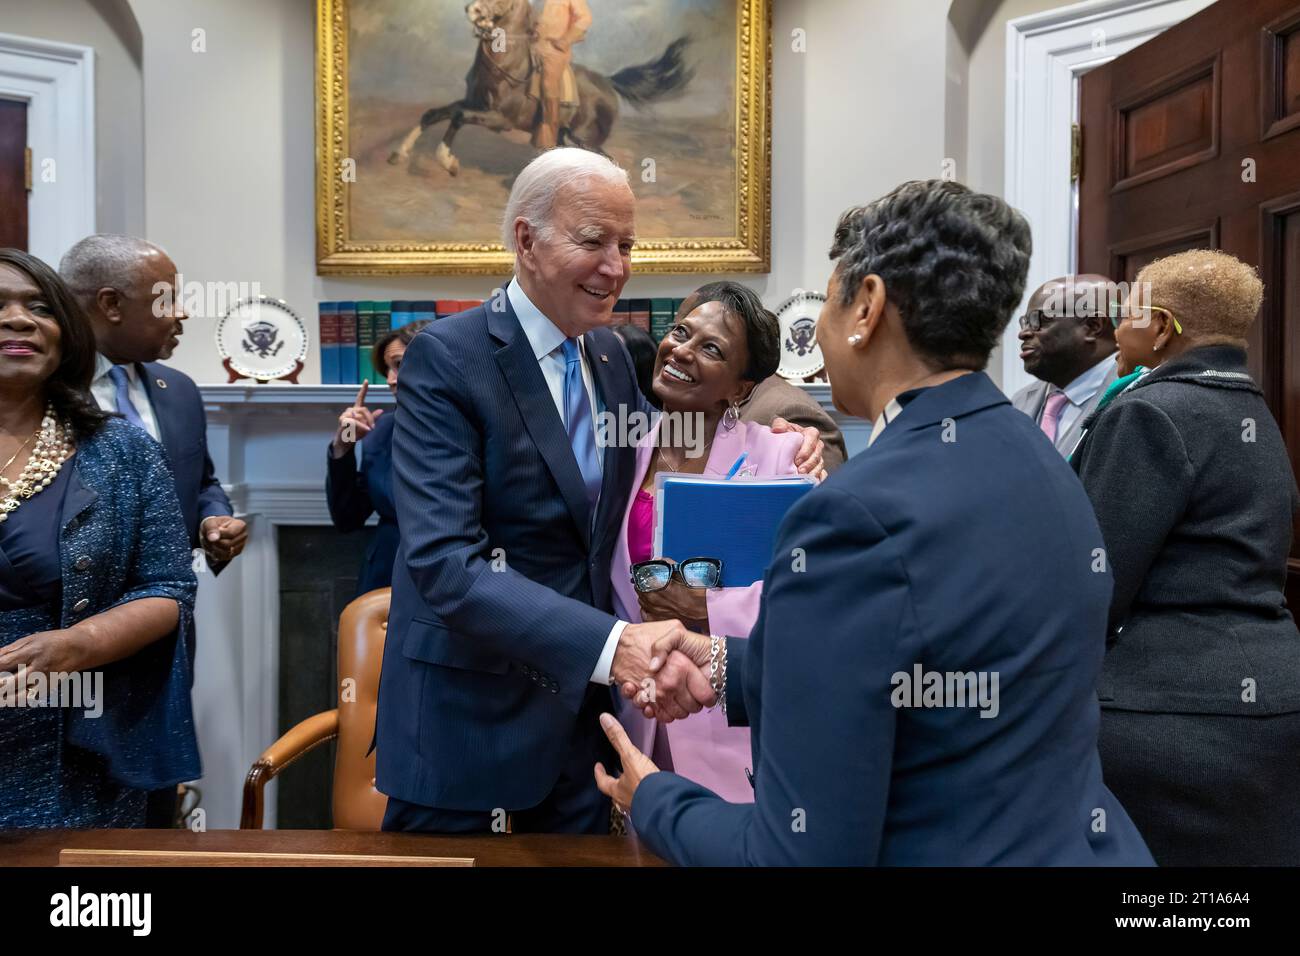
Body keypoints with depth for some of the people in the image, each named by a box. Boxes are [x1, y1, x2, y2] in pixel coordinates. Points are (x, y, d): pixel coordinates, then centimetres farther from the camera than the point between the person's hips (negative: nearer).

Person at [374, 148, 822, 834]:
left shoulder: (610, 355, 5)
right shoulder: (444, 358, -16)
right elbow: (444, 564, -26)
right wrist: (612, 642, -39)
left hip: (580, 700, 6)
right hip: (469, 719, -6)